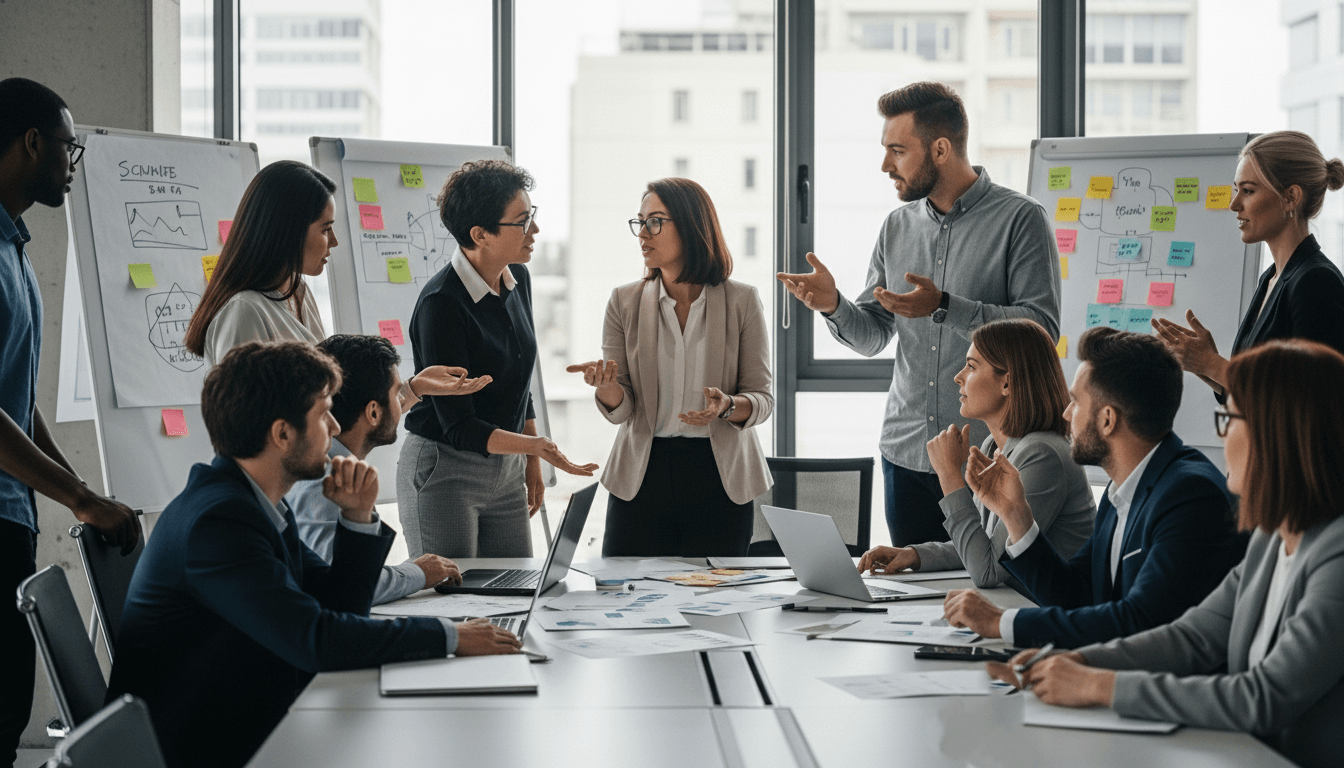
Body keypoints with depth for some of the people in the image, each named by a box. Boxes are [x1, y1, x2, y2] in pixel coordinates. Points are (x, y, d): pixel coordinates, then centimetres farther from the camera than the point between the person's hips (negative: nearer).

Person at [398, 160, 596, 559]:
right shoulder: (441, 303, -21)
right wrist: (533, 446, -34)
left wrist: (532, 464, 17)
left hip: (506, 472, 8)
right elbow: (457, 425, -22)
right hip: (445, 471, -7)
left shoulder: (517, 281, 4)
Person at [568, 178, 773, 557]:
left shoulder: (742, 302, -1)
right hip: (643, 473, 1)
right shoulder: (625, 302, 3)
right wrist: (606, 387, -23)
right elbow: (620, 410, -1)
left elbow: (762, 398, -1)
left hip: (721, 475, -1)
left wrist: (728, 406, -22)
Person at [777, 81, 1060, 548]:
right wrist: (833, 306, -7)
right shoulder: (898, 227, 12)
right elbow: (872, 337, 14)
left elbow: (1042, 328, -16)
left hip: (988, 456, -5)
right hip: (906, 454, 5)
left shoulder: (1021, 220, -6)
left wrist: (944, 308, -23)